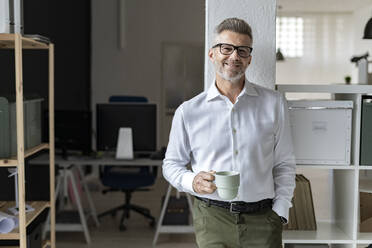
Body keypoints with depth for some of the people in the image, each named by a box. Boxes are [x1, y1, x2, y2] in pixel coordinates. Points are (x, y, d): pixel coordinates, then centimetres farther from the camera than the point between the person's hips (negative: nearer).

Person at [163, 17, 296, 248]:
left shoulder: (274, 103, 5)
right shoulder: (188, 111, 2)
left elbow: (284, 164, 9)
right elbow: (172, 163, 11)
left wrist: (280, 211, 1)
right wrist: (192, 181, -9)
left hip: (263, 220, 1)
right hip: (212, 219, -1)